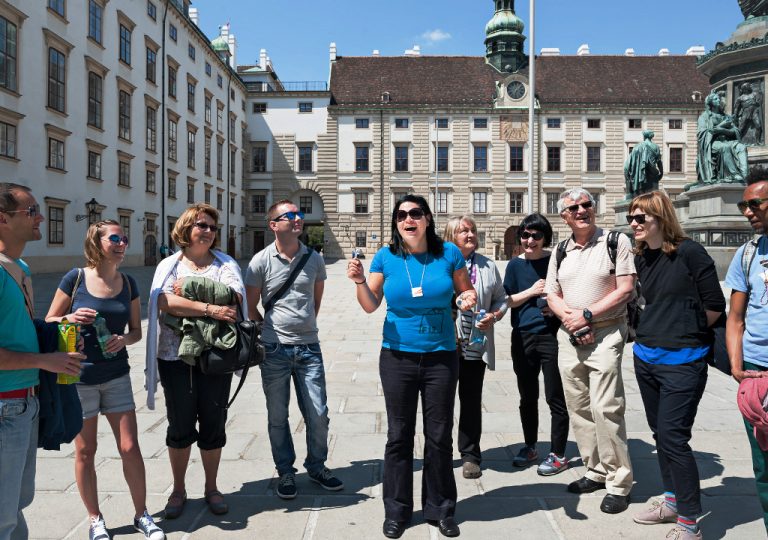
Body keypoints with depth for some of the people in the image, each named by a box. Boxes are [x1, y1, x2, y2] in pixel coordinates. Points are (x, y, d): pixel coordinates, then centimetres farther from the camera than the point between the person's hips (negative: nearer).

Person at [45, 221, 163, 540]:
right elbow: (49, 322, 0)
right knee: (85, 451, 9)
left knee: (130, 448, 3)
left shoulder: (128, 284, 1)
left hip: (117, 376, 3)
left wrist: (124, 340, -14)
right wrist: (70, 319, -21)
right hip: (80, 377, -2)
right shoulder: (75, 278, -8)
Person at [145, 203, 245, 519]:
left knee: (213, 425, 9)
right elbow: (164, 303, -15)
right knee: (180, 426, 11)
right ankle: (178, 490, 30)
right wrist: (209, 308, -22)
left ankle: (211, 487, 29)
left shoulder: (225, 263, 7)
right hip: (175, 356, 0)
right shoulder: (169, 265, 4)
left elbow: (234, 297, -13)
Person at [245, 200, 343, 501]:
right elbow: (251, 307, 4)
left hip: (309, 347, 2)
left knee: (318, 414, 7)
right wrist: (271, 331, 5)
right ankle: (285, 472, 27)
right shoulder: (261, 261, -5)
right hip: (275, 350, -2)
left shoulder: (314, 259, 3)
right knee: (277, 417, 9)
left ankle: (316, 466, 29)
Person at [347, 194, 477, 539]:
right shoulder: (386, 257, -3)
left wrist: (469, 299, -15)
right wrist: (359, 281, -15)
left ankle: (440, 509, 27)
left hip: (440, 357, 0)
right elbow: (370, 306, 4)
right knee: (399, 435, 9)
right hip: (397, 357, 0)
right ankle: (397, 511, 25)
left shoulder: (449, 253, -4)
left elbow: (466, 291, 8)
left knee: (439, 436, 9)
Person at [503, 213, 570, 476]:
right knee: (527, 397, 15)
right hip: (523, 337, 4)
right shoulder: (515, 265, 5)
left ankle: (558, 454, 16)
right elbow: (508, 301, 5)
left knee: (555, 397, 2)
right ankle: (530, 447, 32)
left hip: (551, 335, -3)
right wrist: (532, 291, -9)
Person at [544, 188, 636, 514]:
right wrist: (570, 320, -8)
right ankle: (596, 472, 24)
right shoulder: (560, 251, 13)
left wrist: (587, 314, -15)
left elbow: (625, 289, -9)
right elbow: (552, 296, 11)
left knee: (605, 408, -11)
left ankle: (619, 483, 2)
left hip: (606, 334, -5)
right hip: (568, 337, 6)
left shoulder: (616, 242, -2)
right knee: (578, 408, 10)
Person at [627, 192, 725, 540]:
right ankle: (673, 501, 33)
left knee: (673, 438, -5)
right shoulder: (642, 258, 7)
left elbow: (715, 306, -8)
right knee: (660, 433, 16)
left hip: (681, 361, -7)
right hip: (646, 357, 7)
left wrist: (686, 332, 3)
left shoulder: (689, 253, -13)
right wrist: (665, 329, 8)